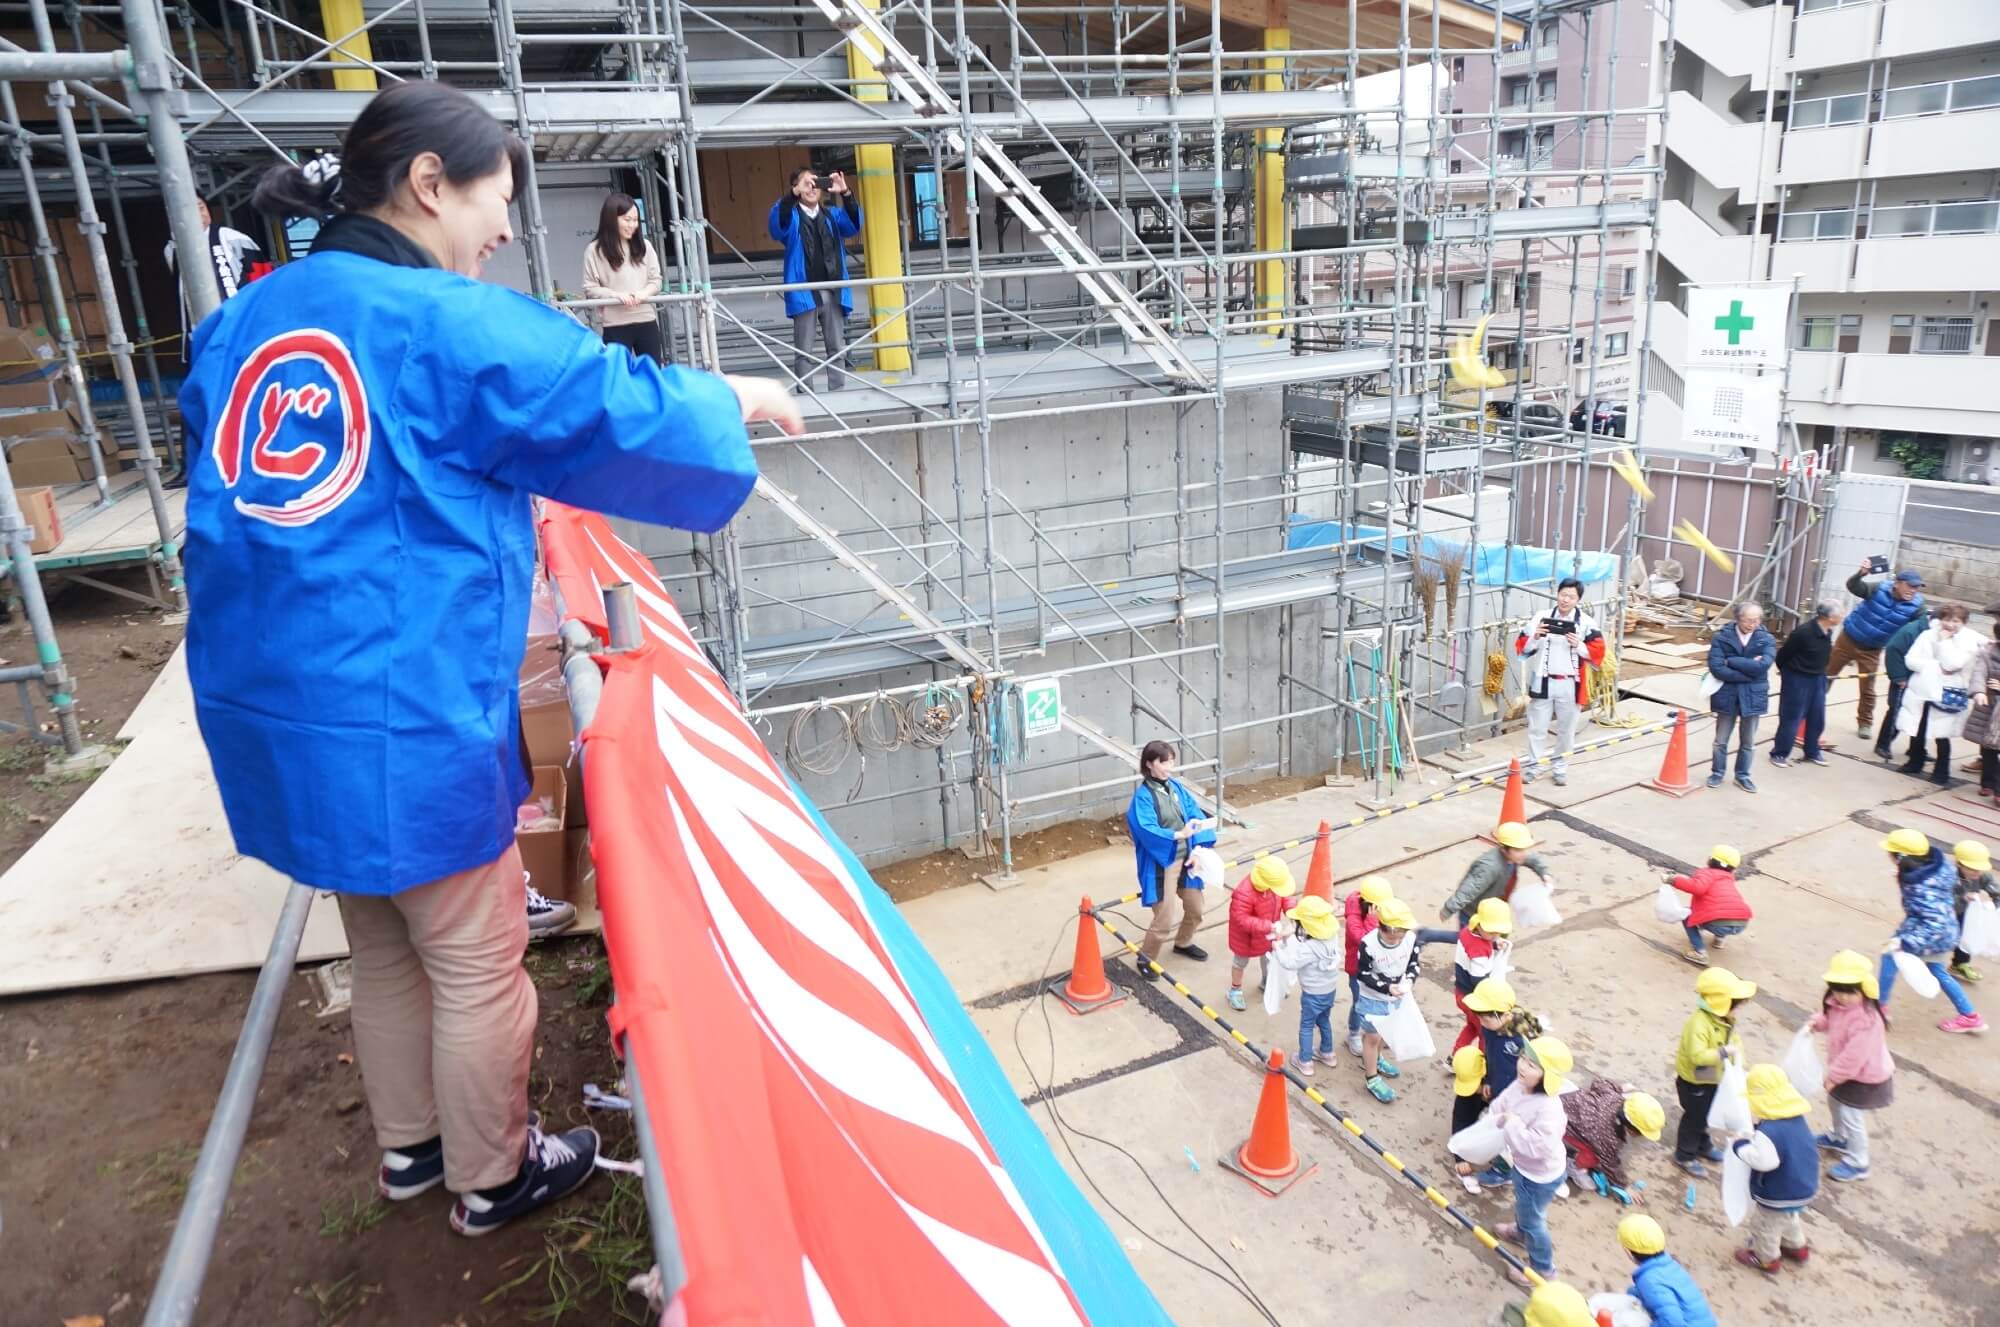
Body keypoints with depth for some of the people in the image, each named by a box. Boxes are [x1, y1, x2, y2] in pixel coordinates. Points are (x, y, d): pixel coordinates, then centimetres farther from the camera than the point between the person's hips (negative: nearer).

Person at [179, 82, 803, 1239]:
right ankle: (491, 1178, 33)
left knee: (385, 950, 25)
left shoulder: (240, 326, 8)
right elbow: (627, 414, -7)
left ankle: (411, 1146, 45)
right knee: (478, 964, 13)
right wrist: (736, 398, 13)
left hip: (271, 712, 8)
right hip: (409, 726, -8)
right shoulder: (454, 326, -15)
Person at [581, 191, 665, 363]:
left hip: (646, 320, 4)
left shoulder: (644, 246, 8)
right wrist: (616, 295, -18)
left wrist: (643, 293, -10)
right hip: (615, 325, -4)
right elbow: (590, 288, -4)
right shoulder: (595, 250, -3)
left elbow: (656, 280, 9)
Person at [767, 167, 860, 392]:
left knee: (837, 349, 7)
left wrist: (845, 193, -21)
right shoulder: (791, 216, 4)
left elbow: (853, 226, -5)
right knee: (804, 352, -1)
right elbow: (776, 225, -19)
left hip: (833, 292, 4)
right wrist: (794, 193, -33)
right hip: (804, 292, -3)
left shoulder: (832, 214, 14)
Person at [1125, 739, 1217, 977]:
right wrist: (1178, 835, -40)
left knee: (1195, 908, 22)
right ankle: (1146, 958, 21)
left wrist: (1199, 847, -13)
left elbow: (1195, 815, 0)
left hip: (1185, 859, 7)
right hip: (1161, 864, -7)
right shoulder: (1143, 795, -17)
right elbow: (1146, 830, -28)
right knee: (1164, 919, -3)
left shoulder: (1176, 786, 3)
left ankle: (1183, 943, 49)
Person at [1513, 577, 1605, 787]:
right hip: (1543, 681, 1)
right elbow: (1521, 648, 1)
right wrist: (1534, 638, -18)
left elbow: (1598, 652, -5)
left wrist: (1578, 645, -21)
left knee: (1566, 729, 11)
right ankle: (1533, 766, 20)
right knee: (1537, 728, 8)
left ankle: (1561, 768, 25)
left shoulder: (1587, 622, -2)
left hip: (1569, 685, -1)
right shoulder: (1542, 617, 1)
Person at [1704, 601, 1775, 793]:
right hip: (1727, 695, -1)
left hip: (1752, 696, 1)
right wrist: (1749, 671, -19)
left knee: (1748, 742, 14)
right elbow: (1717, 669, -18)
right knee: (1721, 740, 10)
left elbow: (1763, 665, -20)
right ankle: (1717, 773, 28)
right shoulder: (1722, 638, -8)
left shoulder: (1766, 640, -4)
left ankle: (1743, 776, 30)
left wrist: (1731, 661, -18)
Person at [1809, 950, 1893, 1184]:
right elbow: (1830, 1019, 14)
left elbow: (1854, 1055, -34)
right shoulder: (1839, 1004, -10)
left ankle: (1857, 1163, 18)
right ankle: (1839, 1138, 53)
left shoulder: (1865, 1019, -38)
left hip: (1864, 1077, -10)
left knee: (1851, 1116, 1)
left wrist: (1834, 1076, -24)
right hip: (1847, 1071, 10)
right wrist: (1817, 1022, -9)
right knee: (1835, 1101, 28)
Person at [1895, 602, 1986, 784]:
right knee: (1916, 731, 13)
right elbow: (1912, 660, -3)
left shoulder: (1969, 642, -4)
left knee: (1941, 735, 0)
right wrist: (1936, 667, -14)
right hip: (1920, 690, 3)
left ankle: (1942, 772, 14)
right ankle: (1915, 762, 31)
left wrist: (1945, 640, -13)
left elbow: (1952, 663, -18)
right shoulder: (1928, 635, 3)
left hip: (1945, 696, -3)